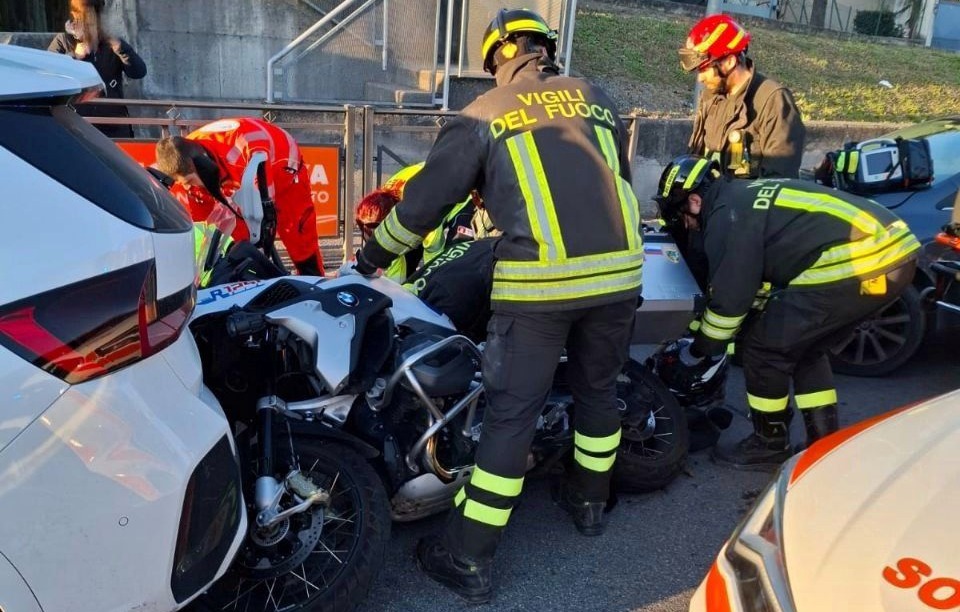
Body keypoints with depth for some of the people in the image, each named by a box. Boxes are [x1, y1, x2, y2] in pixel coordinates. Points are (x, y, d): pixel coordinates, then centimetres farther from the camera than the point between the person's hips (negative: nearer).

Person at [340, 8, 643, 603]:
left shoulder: (483, 115, 7)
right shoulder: (595, 96, 18)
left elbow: (424, 201, 7)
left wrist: (367, 259, 20)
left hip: (538, 281, -4)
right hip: (619, 271, 4)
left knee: (511, 414, 1)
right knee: (598, 389, 22)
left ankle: (469, 559, 9)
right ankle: (589, 502, 42)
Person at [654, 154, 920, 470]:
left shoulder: (727, 215, -6)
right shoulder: (748, 196, 23)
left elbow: (730, 297, -5)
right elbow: (760, 274, 32)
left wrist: (697, 352, 9)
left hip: (859, 265, -10)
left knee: (763, 346, 2)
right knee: (804, 346, 23)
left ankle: (770, 444, 19)